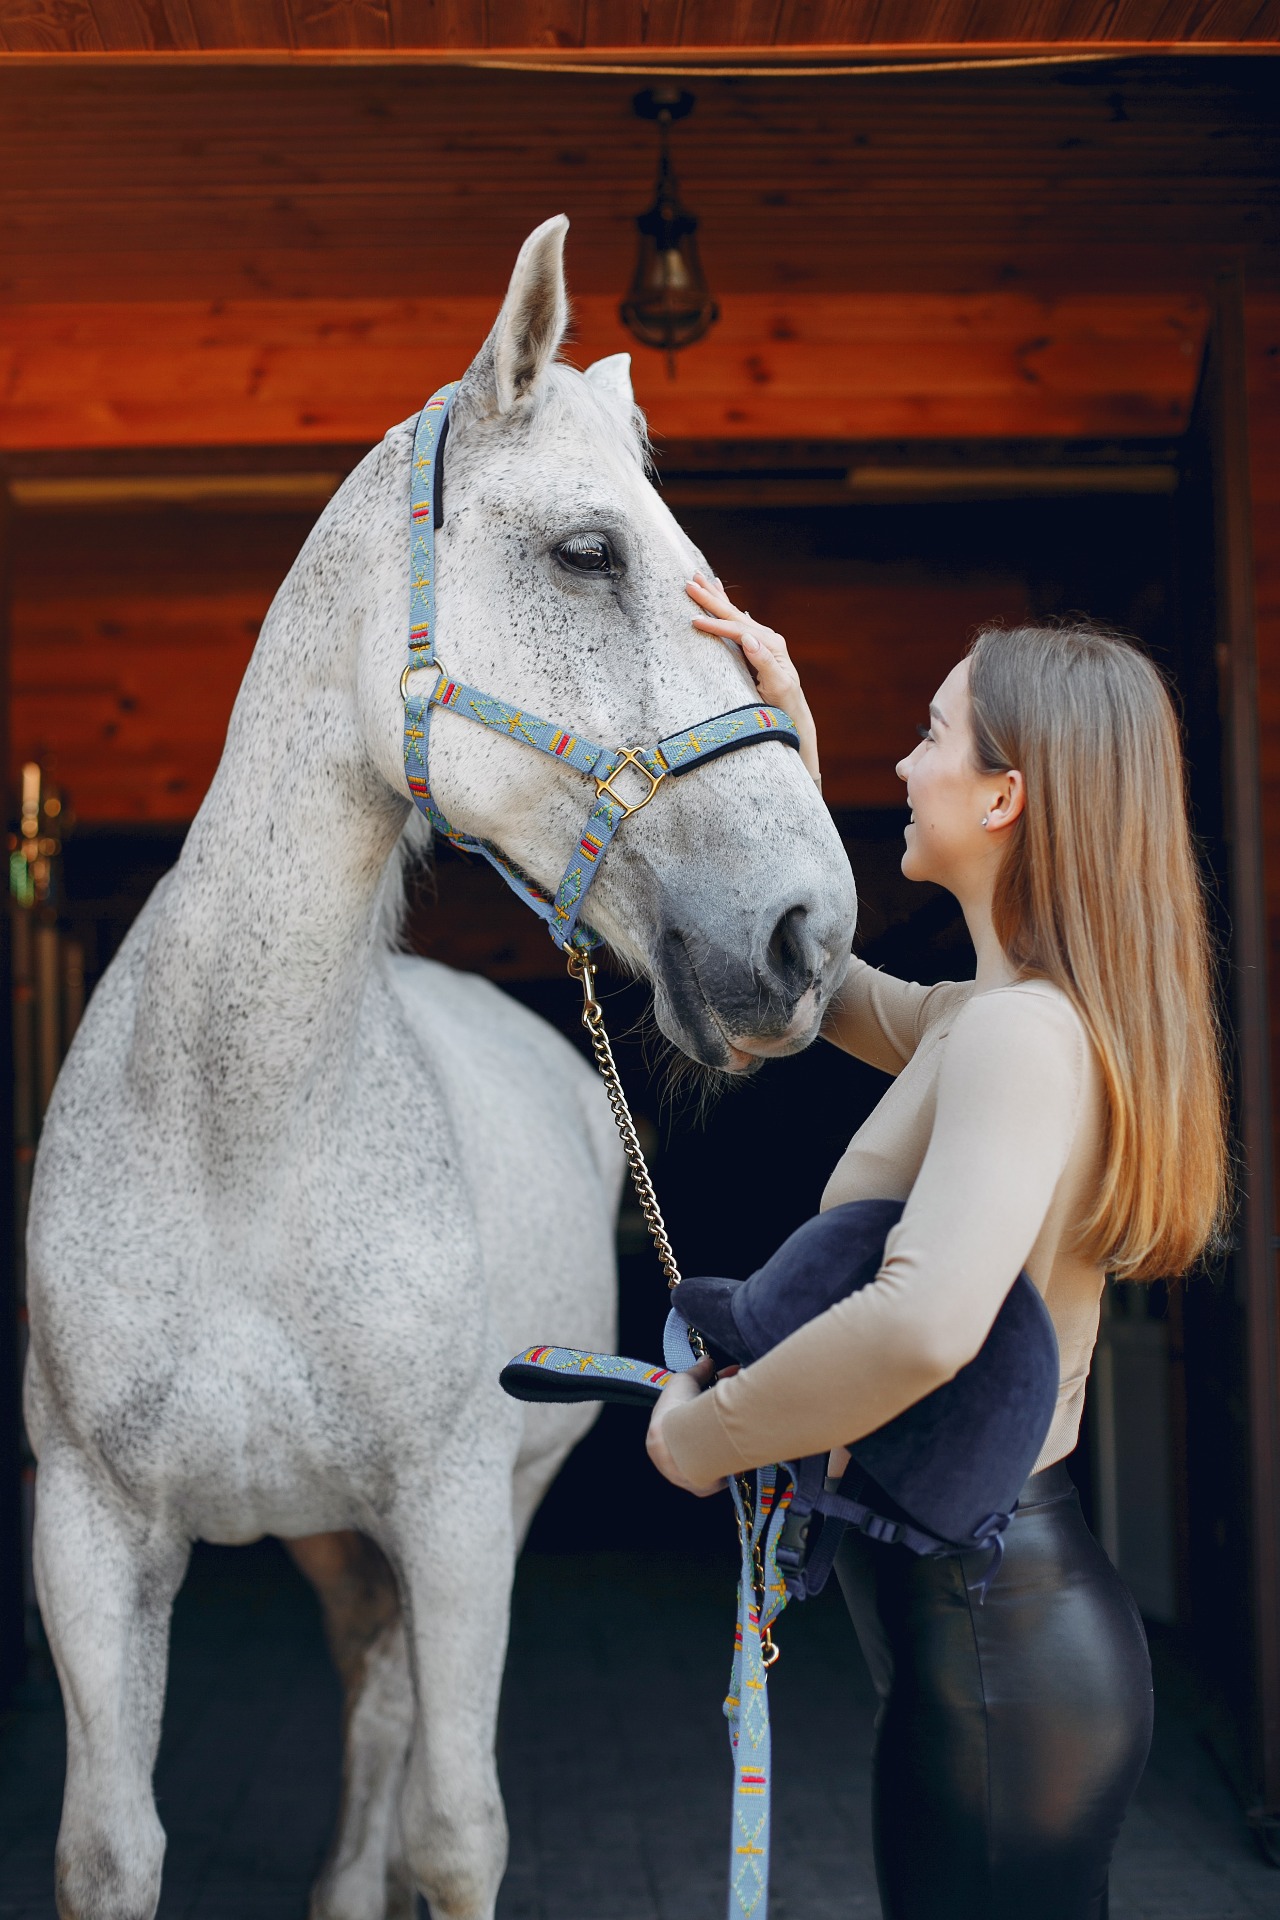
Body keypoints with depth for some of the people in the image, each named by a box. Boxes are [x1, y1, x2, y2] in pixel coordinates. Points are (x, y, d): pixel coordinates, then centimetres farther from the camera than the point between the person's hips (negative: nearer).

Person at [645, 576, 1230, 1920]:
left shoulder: (1022, 1031, -22)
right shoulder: (1003, 1016, 8)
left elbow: (926, 1319, -39)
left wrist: (707, 1431, -23)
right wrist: (786, 742, 13)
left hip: (991, 1640, -10)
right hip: (998, 1615, 10)